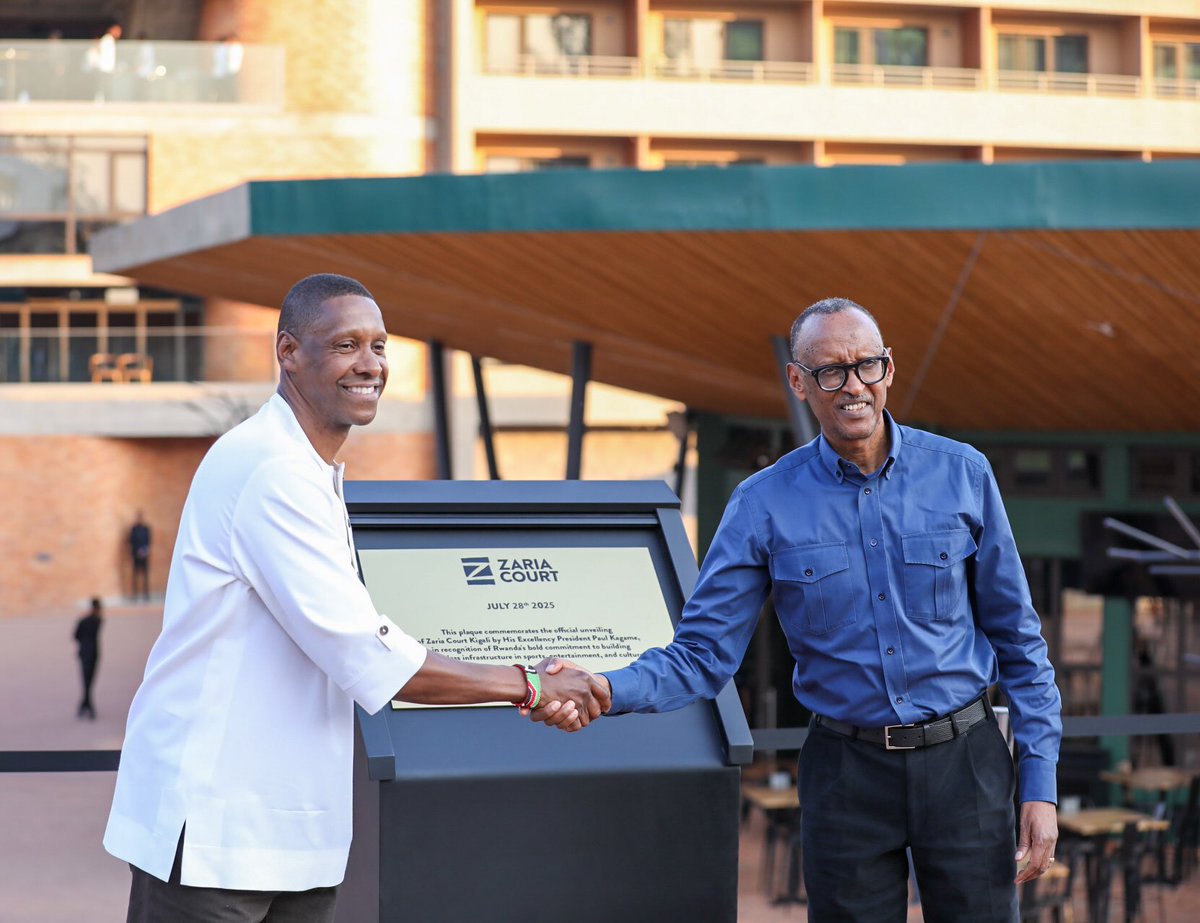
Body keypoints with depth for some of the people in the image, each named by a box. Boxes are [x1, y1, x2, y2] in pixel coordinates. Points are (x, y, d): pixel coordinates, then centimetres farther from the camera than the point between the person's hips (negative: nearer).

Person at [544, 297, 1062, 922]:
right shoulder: (765, 504, -4)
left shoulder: (961, 474, -2)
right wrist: (604, 690, -25)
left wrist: (1039, 784, -1)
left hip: (963, 762, 0)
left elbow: (1018, 639, 3)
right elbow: (703, 654, -5)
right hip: (846, 774, 0)